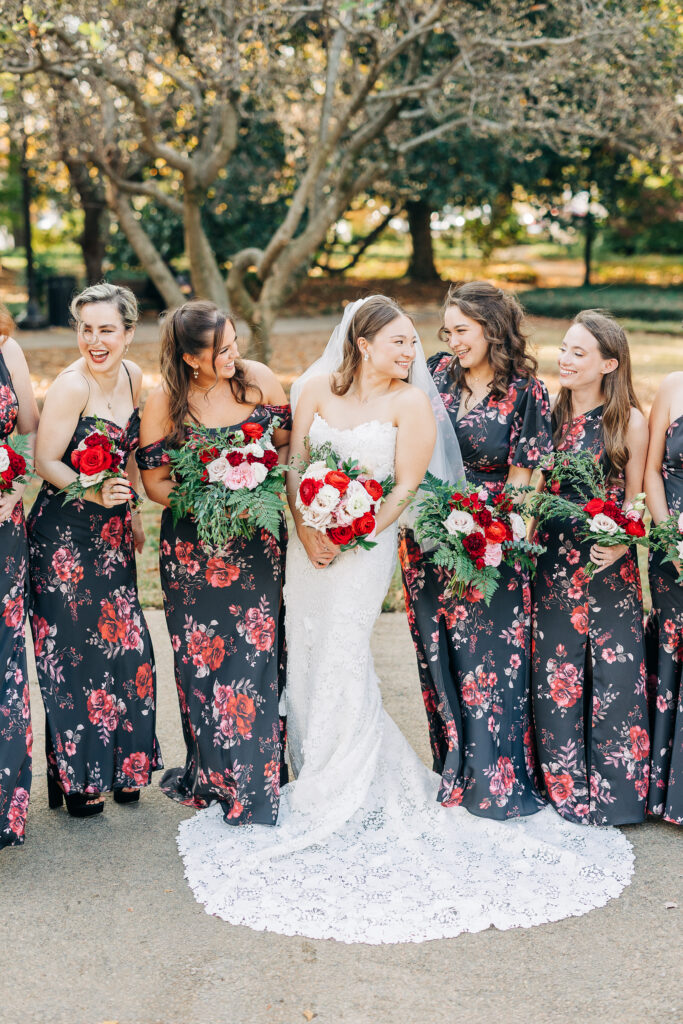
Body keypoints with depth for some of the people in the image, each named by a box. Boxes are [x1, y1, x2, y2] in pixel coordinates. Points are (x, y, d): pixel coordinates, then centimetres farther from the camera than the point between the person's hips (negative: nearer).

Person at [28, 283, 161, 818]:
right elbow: (45, 461, -16)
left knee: (126, 647, 8)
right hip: (64, 534, -6)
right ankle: (77, 778, 16)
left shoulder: (133, 376, 3)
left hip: (112, 532, 7)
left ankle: (121, 764, 25)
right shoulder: (71, 385, -18)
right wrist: (96, 494, -29)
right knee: (75, 651, 0)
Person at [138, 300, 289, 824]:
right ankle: (211, 775, 20)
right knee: (202, 660, 4)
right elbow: (155, 481, -2)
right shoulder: (164, 402, -8)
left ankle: (255, 783, 13)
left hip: (257, 540, 1)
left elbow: (288, 444, 8)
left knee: (255, 653, 0)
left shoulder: (259, 379, -3)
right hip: (193, 544, -1)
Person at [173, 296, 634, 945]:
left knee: (342, 659, -7)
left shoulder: (412, 402, -5)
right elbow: (295, 465, 4)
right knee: (305, 659, 8)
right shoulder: (316, 388, 4)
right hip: (308, 538, 4)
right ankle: (312, 782, 25)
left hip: (367, 543, -4)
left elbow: (406, 486, -7)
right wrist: (306, 531, -8)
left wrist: (350, 540, -12)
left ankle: (343, 800, 7)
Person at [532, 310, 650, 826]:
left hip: (609, 566, -3)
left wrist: (620, 543, -16)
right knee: (556, 676, 6)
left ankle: (615, 789, 17)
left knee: (614, 674, 1)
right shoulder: (550, 415, 6)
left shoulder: (630, 422, -3)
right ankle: (566, 787, 20)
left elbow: (636, 499, 0)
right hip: (553, 565, 3)